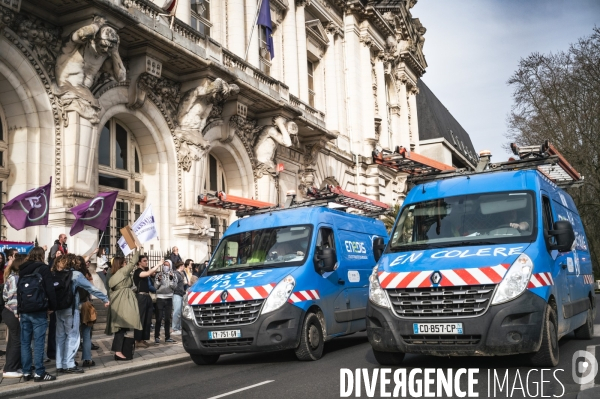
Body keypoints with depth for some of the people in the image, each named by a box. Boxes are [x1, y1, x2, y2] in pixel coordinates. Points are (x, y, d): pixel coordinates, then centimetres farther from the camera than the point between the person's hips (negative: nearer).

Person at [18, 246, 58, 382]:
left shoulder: (22, 270, 13)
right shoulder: (43, 268, -5)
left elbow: (18, 289, 15)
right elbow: (50, 289, -11)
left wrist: (19, 308, 16)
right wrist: (52, 306, 0)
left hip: (24, 310, 6)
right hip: (38, 311, -6)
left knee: (25, 342, 9)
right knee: (38, 342, -4)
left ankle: (26, 372, 12)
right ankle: (39, 373, -2)